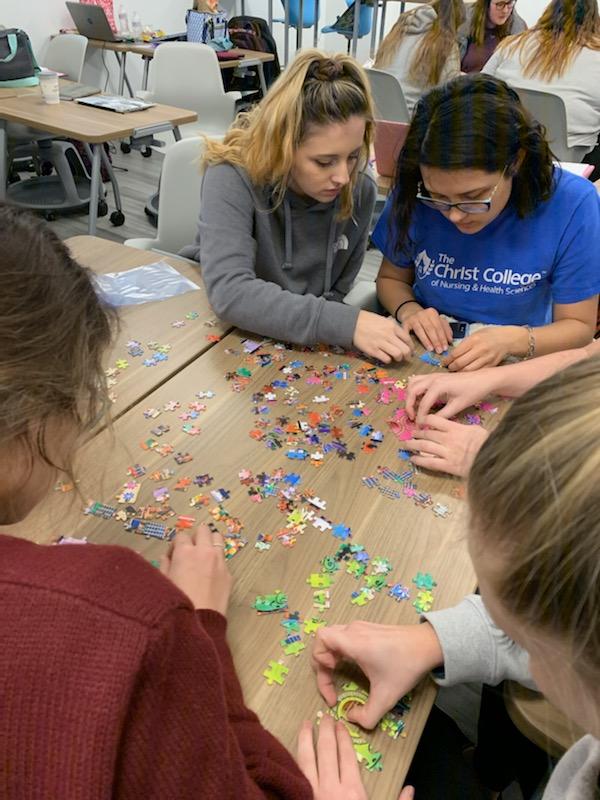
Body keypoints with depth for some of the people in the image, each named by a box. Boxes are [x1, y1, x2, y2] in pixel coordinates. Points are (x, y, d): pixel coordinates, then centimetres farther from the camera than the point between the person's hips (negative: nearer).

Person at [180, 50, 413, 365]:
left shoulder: (359, 191, -9)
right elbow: (229, 292, -34)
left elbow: (337, 289, 2)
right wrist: (346, 325, -38)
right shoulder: (233, 177, -21)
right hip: (215, 329, -3)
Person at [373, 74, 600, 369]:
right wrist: (408, 311, -15)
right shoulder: (414, 192, -12)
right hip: (426, 354, 1)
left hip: (513, 369, -1)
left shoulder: (571, 204, -16)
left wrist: (511, 340, -24)